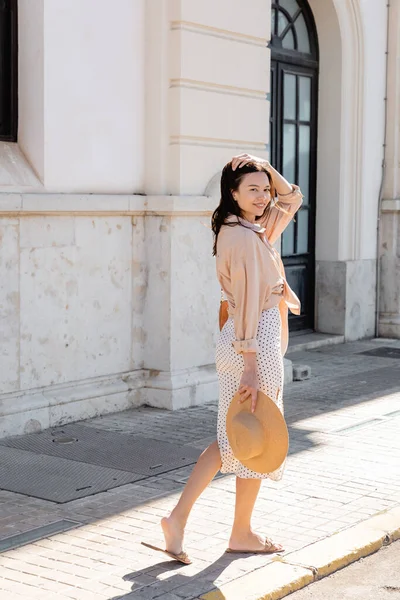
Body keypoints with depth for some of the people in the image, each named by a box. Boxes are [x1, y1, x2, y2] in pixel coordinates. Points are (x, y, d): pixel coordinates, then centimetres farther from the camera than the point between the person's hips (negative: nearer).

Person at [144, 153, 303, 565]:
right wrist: (251, 367, -24)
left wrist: (263, 167, 10)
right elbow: (247, 304, -22)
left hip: (245, 342, 10)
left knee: (233, 440, 14)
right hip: (255, 344, -10)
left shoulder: (255, 229, 12)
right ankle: (242, 534, 20)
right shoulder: (243, 237, -17)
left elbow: (292, 198, 25)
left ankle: (178, 518, 8)